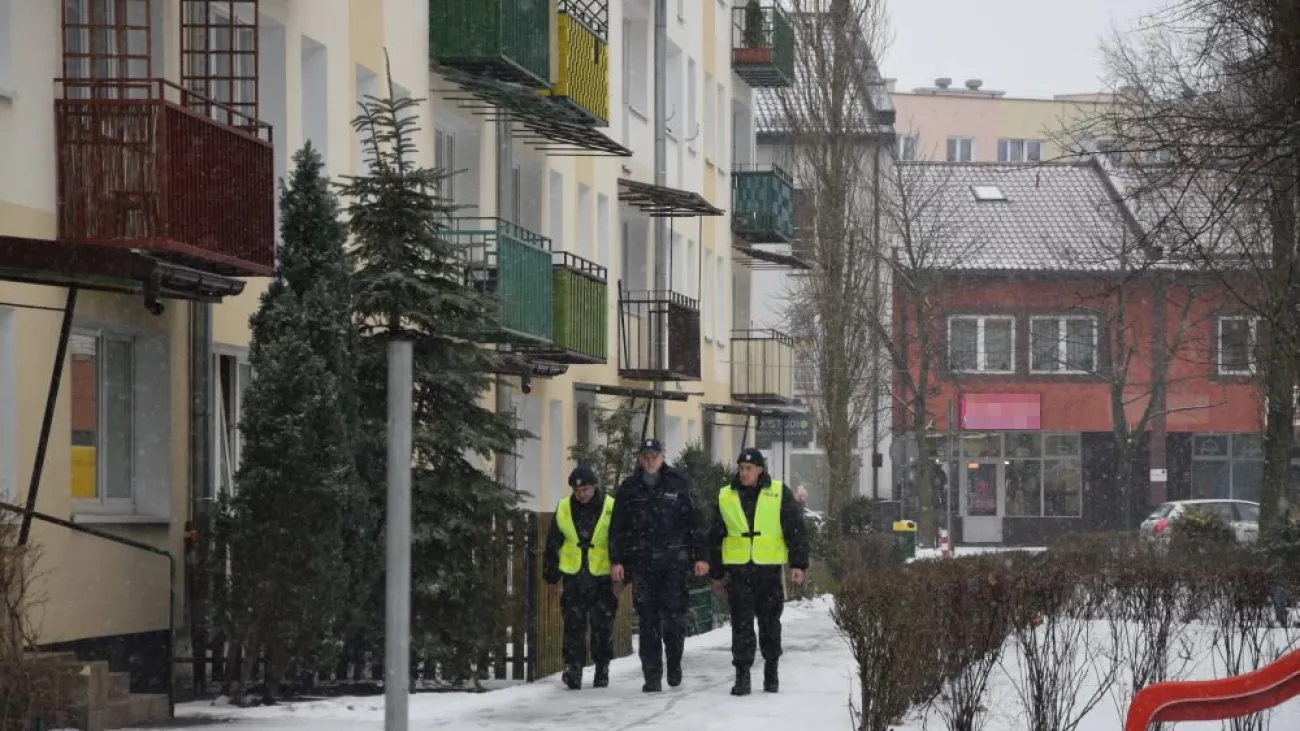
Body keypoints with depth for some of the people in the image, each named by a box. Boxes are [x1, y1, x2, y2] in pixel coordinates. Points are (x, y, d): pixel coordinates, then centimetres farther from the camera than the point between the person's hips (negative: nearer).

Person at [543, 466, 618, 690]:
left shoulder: (610, 508, -4)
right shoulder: (564, 509, 2)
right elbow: (552, 544, 11)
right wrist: (551, 576, 11)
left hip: (602, 576, -1)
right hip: (573, 576, 1)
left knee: (602, 626, 5)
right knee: (574, 625, -4)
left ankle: (602, 669, 18)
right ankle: (573, 668, -3)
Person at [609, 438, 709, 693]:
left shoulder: (678, 483, 4)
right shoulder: (629, 488, 9)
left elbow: (695, 521, 4)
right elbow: (618, 527, 11)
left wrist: (700, 556, 0)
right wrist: (617, 560, 4)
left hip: (674, 560, -1)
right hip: (641, 562, 1)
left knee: (674, 615, -3)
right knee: (647, 621, -1)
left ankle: (674, 662, 20)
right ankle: (652, 676, 2)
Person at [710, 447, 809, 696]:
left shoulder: (779, 494, 2)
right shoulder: (725, 497, 7)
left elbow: (795, 530, 2)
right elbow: (716, 538, 14)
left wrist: (798, 564, -5)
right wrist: (717, 573, 15)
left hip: (769, 568, -1)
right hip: (738, 569, 1)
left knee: (770, 623, 7)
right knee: (741, 625, -3)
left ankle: (771, 672, 19)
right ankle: (742, 675, -1)